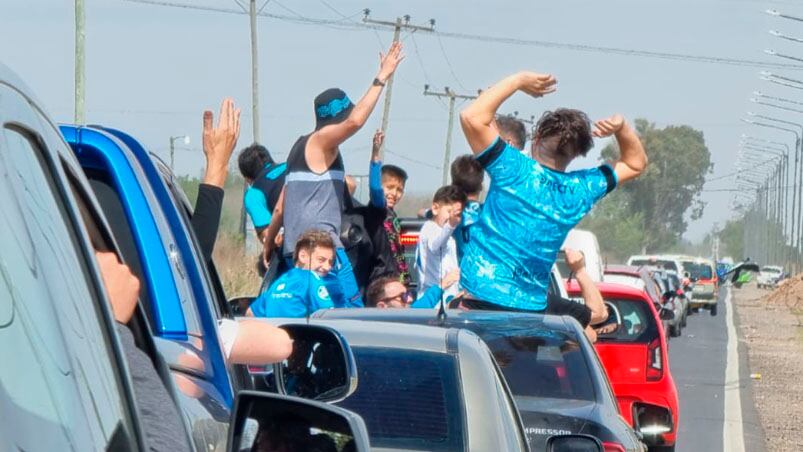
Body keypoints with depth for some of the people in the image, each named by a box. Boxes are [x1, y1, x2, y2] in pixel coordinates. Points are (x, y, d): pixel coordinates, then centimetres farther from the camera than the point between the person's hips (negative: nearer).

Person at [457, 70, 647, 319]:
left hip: (480, 298, -5)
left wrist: (518, 81, -5)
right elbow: (635, 163, 22)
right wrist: (621, 127, 5)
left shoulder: (514, 172, -9)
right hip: (532, 307, 5)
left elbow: (472, 117, -15)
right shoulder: (582, 190, 6)